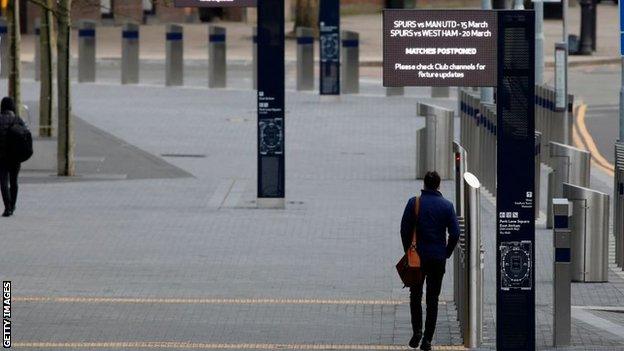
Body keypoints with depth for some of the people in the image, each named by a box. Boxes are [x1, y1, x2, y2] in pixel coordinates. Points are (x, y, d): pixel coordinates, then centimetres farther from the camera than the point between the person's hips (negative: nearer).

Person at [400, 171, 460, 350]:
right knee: (432, 298, 7)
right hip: (438, 259, 1)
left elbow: (404, 230, -5)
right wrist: (446, 253, 9)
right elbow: (455, 233, -3)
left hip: (417, 256, -1)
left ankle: (417, 329, -6)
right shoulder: (447, 206, -2)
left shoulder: (414, 203, -5)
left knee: (415, 295, 13)